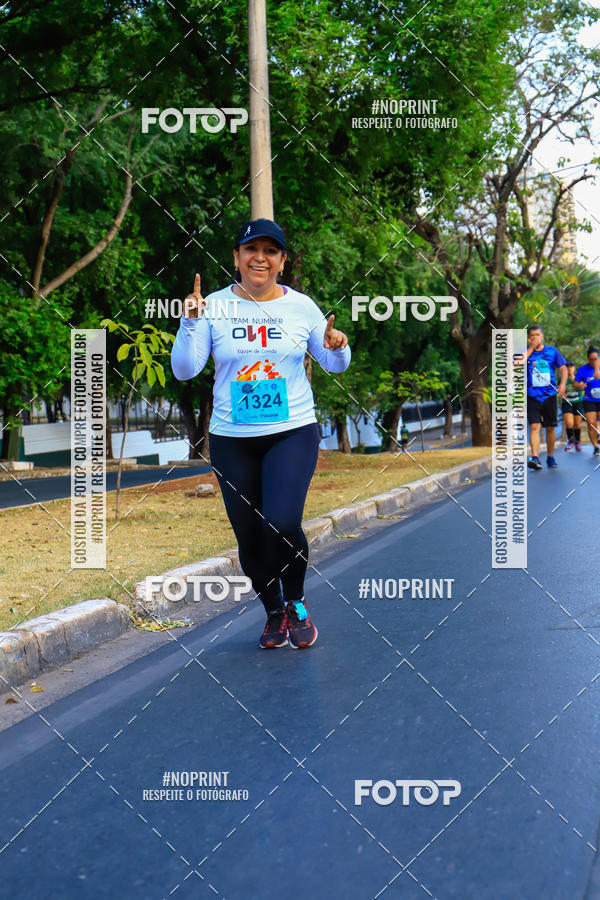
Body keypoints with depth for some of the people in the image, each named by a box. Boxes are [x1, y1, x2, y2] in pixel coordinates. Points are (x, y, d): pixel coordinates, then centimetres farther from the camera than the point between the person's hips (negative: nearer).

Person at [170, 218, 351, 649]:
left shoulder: (301, 306, 3)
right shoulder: (215, 306, 0)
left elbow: (335, 365, 13)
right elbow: (184, 370, -5)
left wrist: (338, 347, -9)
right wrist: (190, 323, -18)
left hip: (293, 433, -1)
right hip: (231, 439, 1)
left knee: (282, 524, -20)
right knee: (249, 537, 6)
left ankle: (297, 603, 8)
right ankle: (274, 613, 32)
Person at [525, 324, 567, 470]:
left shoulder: (552, 350, 7)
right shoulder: (525, 351, 4)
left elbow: (563, 368, 6)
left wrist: (562, 384, -11)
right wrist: (531, 348, -11)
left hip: (549, 396, 2)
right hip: (532, 396, -2)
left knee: (550, 428, 8)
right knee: (534, 426, -15)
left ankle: (550, 458, 22)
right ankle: (535, 458, -23)